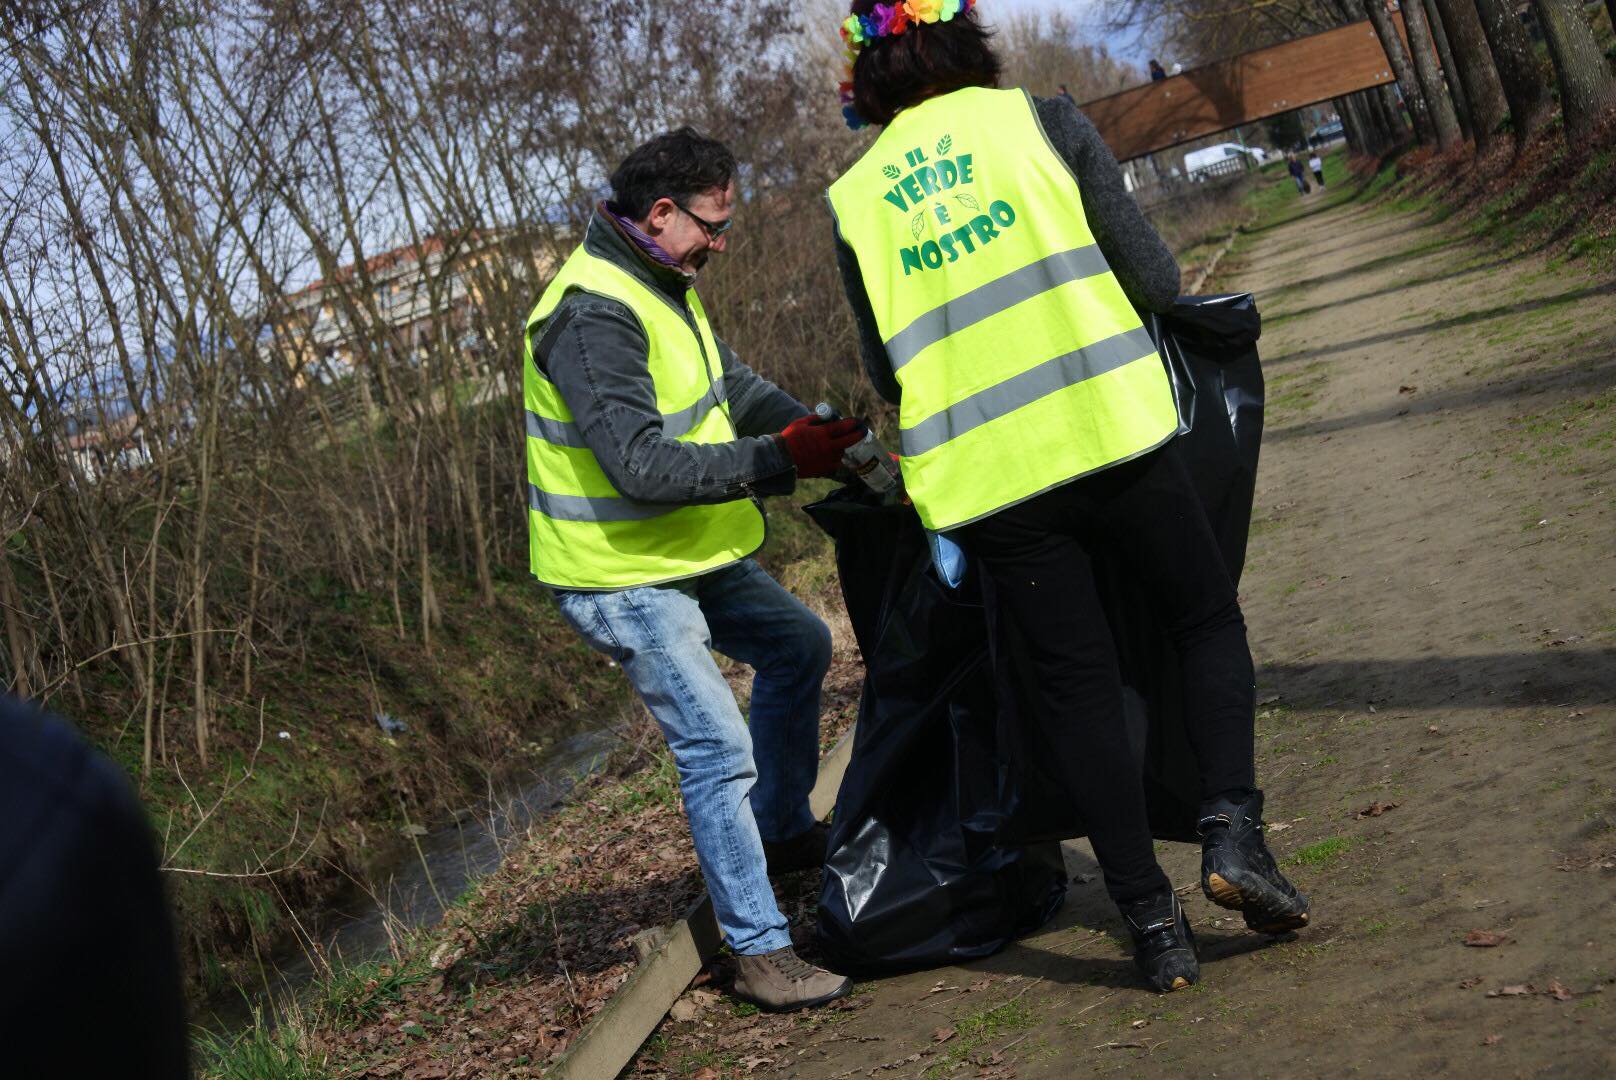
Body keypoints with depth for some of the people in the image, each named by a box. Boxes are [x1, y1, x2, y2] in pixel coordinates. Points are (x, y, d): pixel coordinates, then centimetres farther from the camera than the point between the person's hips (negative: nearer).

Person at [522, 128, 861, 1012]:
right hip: (619, 575, -11)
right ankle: (760, 953, -4)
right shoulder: (594, 316, -27)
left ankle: (783, 832, 39)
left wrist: (823, 431, -6)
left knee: (797, 647, 24)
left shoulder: (662, 285, 6)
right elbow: (640, 466, -33)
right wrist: (780, 459, -33)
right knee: (718, 746, -14)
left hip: (686, 552, 11)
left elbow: (733, 383, 10)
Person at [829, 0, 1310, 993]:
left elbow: (885, 373, 13)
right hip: (1112, 429, -2)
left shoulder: (855, 203, 10)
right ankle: (1232, 827, 0)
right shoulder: (1041, 123, 4)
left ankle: (1152, 920, 10)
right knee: (1209, 619, 17)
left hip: (986, 481, 2)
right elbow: (1157, 281, 1)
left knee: (1076, 688, 9)